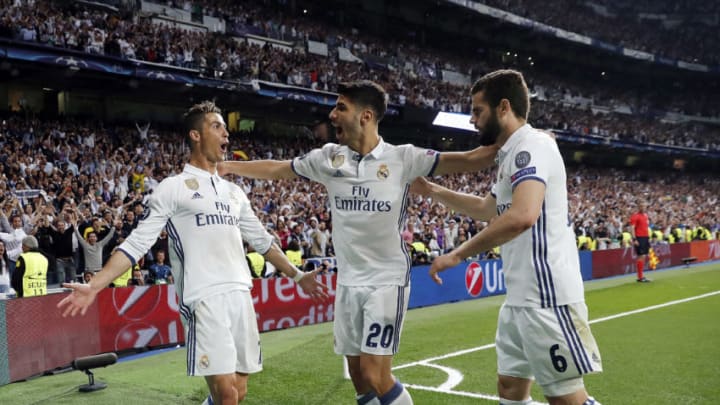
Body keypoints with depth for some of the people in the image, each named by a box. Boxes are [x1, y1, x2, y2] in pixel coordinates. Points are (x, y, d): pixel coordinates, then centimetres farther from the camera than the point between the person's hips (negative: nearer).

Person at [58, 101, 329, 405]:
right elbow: (137, 242, -3)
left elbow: (261, 241, 27)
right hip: (205, 299, -6)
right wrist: (94, 285, -14)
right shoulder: (173, 188, 1)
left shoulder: (234, 192, 19)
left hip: (240, 295, 6)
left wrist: (296, 276, 26)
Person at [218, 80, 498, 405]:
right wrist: (226, 166, 17)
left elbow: (468, 161, -10)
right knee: (359, 377, 10)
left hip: (387, 280, -4)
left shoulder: (403, 157, -8)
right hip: (348, 282, 5)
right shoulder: (328, 157, 3)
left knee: (375, 376, -10)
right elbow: (274, 169, 15)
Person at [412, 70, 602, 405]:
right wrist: (431, 191, 29)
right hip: (521, 298, 10)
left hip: (546, 297, -10)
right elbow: (487, 208, 32)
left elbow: (522, 216, -31)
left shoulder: (531, 145, -14)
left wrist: (459, 254, -23)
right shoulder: (513, 153, 17)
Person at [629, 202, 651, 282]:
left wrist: (648, 237, 18)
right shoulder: (635, 216, -9)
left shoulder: (646, 216, 16)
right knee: (641, 256, -9)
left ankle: (641, 276, 14)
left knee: (644, 256, 9)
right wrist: (634, 239, -20)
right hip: (639, 238, -8)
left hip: (645, 238, 8)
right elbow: (632, 228, -14)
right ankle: (640, 277, -4)